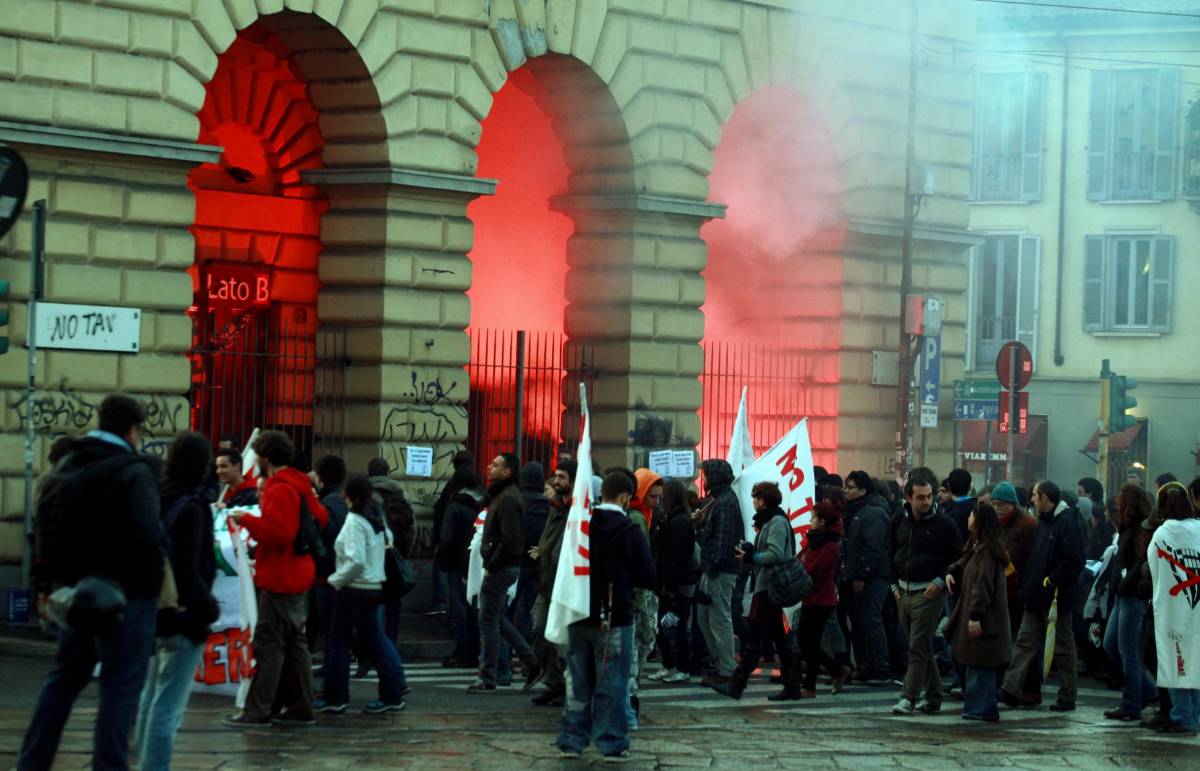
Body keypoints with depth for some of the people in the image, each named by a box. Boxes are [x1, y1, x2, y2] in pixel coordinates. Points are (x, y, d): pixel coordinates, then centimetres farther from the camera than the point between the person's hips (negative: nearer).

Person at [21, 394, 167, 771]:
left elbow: (45, 529, 15)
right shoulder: (133, 472, -13)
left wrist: (43, 583, 19)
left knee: (63, 679, 18)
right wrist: (159, 579, -11)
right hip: (127, 594, -7)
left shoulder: (65, 468, 11)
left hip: (76, 589, 8)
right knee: (120, 686, -3)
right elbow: (149, 533, -23)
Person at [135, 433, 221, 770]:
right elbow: (188, 573, -21)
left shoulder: (155, 501, 8)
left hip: (155, 612, 9)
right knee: (169, 704, -7)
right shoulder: (190, 508, -17)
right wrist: (209, 607, -11)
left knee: (152, 697, 19)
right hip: (183, 616, -9)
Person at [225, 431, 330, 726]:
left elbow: (278, 532, -26)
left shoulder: (279, 489, -18)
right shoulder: (300, 485, 12)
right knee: (294, 643, 14)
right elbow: (320, 517, 21)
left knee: (268, 645, -7)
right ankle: (301, 707, 17)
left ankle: (257, 710, -7)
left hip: (279, 579, -10)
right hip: (298, 576, 10)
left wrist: (247, 520, -19)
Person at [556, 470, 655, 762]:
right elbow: (647, 578, -8)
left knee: (578, 681, 12)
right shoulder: (629, 532, -12)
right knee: (612, 684, 1)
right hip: (615, 618, -4)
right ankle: (612, 743, 2)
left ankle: (571, 740, 14)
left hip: (579, 616, 4)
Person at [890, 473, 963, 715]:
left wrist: (940, 582, -11)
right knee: (922, 648, 12)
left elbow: (958, 558, -3)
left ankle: (909, 698, -9)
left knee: (918, 647, -9)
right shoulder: (900, 521, 8)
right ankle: (933, 697, 20)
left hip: (928, 593, -6)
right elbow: (893, 554, 20)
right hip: (904, 592, 6)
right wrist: (894, 584, 13)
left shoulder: (943, 524, -8)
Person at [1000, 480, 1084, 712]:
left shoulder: (1067, 523, -15)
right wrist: (1028, 583, 11)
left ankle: (1067, 698, 9)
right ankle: (1010, 689, 5)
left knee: (1063, 647, 2)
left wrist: (1052, 580, -19)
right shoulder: (1044, 521, 14)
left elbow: (1074, 561, -22)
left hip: (1057, 597, -9)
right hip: (1037, 597, 9)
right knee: (1025, 641, 5)